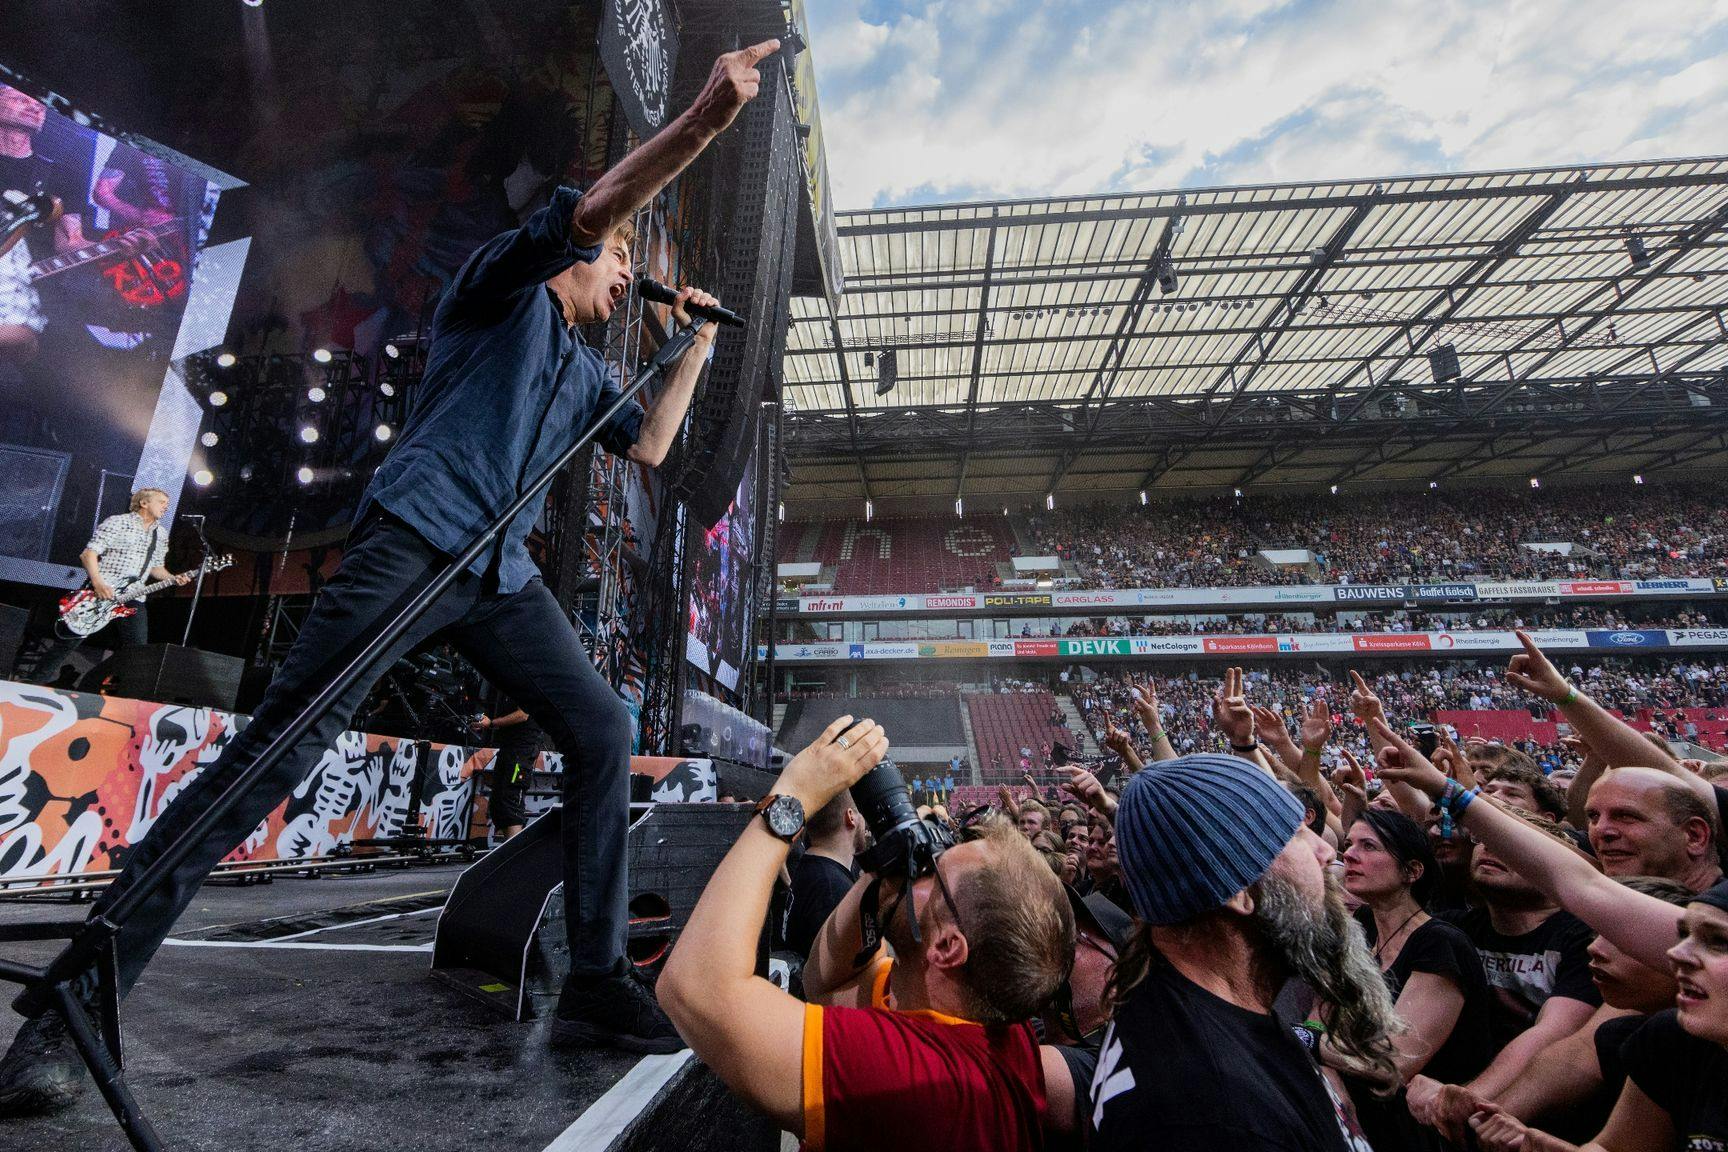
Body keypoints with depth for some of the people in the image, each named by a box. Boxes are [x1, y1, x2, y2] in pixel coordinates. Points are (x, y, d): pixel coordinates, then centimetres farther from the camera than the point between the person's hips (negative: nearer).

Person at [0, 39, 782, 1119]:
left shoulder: (586, 372, 29)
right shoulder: (507, 285, 13)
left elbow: (649, 446, 21)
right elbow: (591, 206, -3)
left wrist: (697, 348, 24)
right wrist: (706, 116, -8)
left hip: (501, 577, 7)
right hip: (416, 536, -6)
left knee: (604, 730, -6)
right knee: (281, 745, -12)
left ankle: (599, 984, -2)